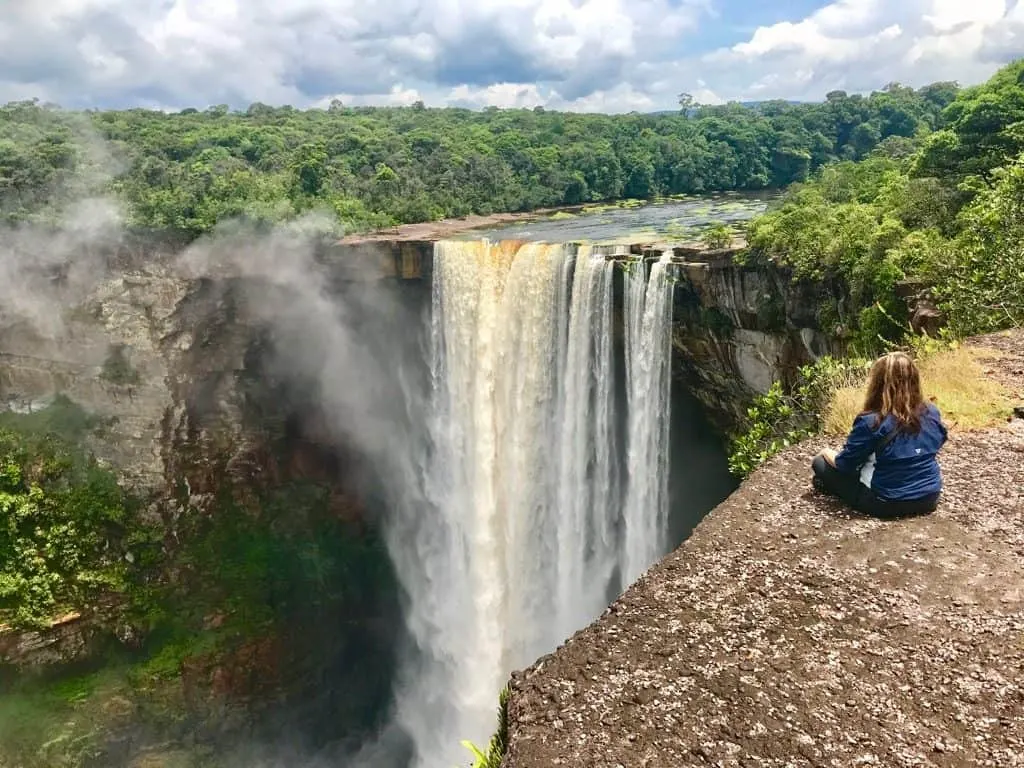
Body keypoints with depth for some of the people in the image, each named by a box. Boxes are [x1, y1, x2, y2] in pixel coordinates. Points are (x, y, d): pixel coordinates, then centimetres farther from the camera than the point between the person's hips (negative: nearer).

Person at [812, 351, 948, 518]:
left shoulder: (871, 422, -22)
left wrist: (827, 453, 10)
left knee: (820, 462, 5)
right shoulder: (932, 412, -4)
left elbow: (845, 464, -12)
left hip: (887, 503, -6)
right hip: (929, 499, 6)